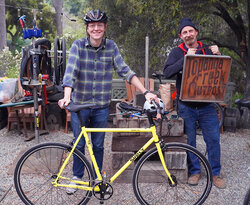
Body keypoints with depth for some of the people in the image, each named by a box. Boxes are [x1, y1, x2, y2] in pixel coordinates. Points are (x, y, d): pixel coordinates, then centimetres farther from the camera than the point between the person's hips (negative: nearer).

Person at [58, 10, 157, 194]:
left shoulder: (111, 47, -1)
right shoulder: (78, 45, -7)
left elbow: (125, 71, -4)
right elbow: (71, 71, -18)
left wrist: (145, 92, -13)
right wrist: (67, 97, -34)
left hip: (101, 106, 1)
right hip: (80, 103, -1)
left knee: (98, 145, 13)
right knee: (79, 144, 12)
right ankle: (77, 177, 32)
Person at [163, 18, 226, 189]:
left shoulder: (207, 50, 6)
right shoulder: (178, 52, 1)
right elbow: (167, 72, -14)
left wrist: (218, 56, -10)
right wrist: (186, 58, -22)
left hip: (206, 105, 1)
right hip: (186, 105, -1)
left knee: (213, 139, 4)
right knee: (189, 141, 9)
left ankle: (215, 173, 20)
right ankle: (195, 171, 26)